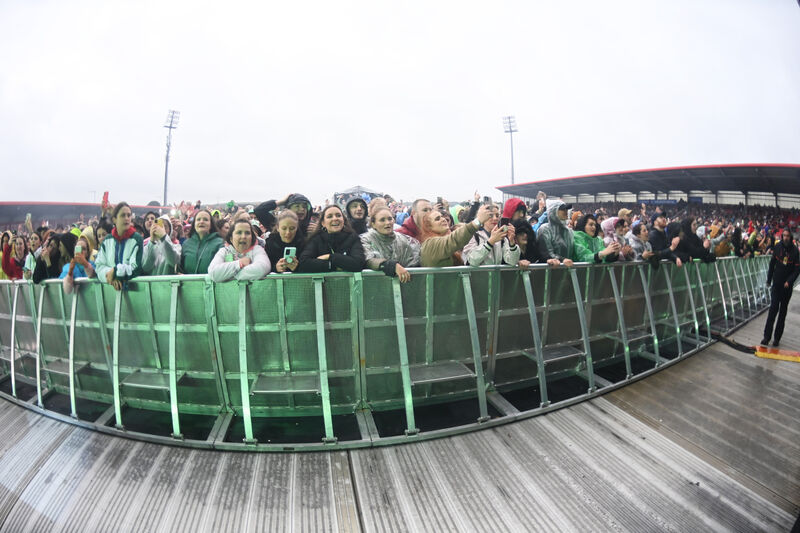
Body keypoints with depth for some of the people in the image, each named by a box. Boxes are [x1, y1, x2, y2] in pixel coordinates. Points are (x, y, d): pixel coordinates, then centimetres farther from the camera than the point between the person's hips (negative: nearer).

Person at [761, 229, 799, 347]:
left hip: (787, 285, -1)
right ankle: (767, 336, -2)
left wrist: (789, 281, -19)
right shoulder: (778, 247, -2)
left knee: (783, 311, 8)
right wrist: (769, 279, 8)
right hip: (777, 283, 1)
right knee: (773, 308, -5)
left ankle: (777, 338, 14)